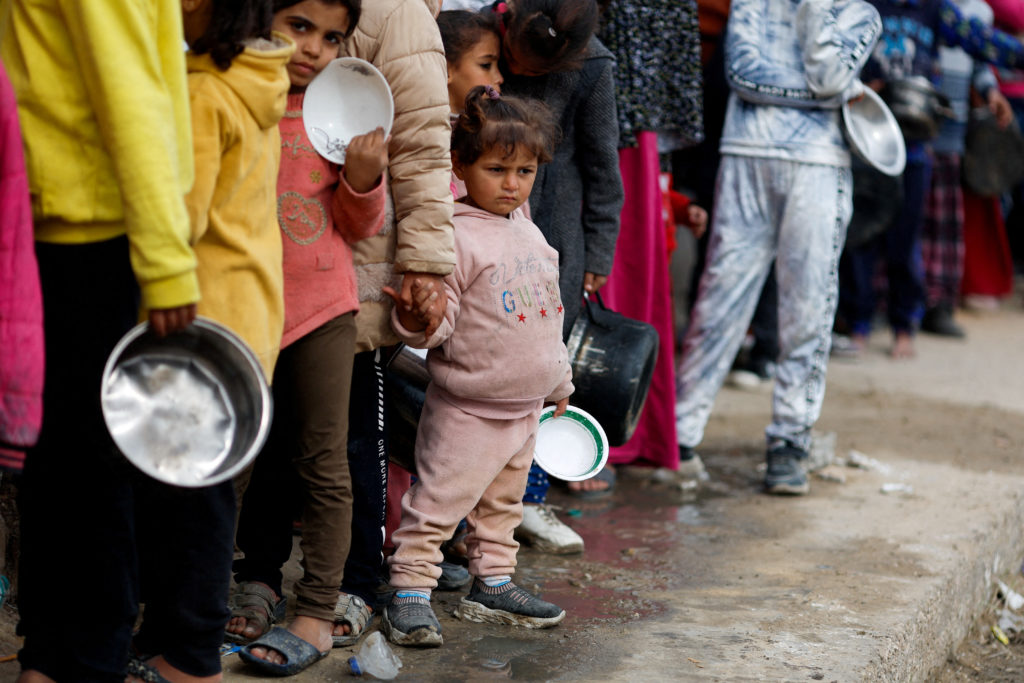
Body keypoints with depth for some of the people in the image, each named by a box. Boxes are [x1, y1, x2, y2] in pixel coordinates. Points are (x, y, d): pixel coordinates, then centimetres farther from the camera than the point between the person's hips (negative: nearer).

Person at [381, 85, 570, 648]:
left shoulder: (529, 234, 9)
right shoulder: (455, 236, -16)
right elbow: (436, 323, -18)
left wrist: (559, 380, 25)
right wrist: (416, 320, -41)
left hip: (525, 407, 8)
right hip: (467, 409, -8)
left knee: (502, 503, 19)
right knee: (437, 502, -5)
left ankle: (492, 586, 31)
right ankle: (409, 591, 2)